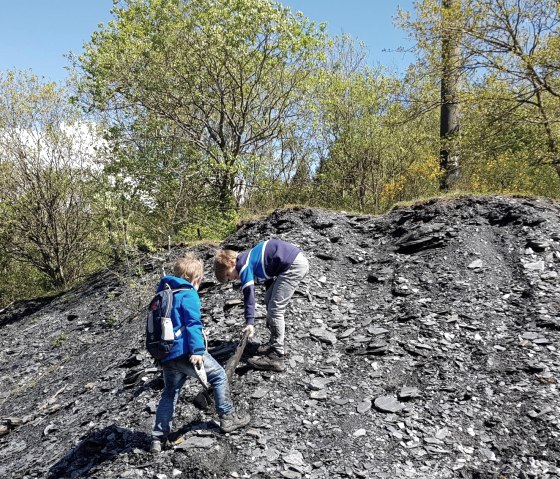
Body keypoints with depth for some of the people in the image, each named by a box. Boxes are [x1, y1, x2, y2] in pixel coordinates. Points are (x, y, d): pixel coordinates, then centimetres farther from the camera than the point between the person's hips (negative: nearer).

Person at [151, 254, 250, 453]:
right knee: (219, 376, 10)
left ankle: (158, 437, 24)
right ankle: (228, 417, 16)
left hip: (166, 355, 8)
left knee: (169, 393, 22)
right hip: (186, 352, -8)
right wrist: (197, 350, -22)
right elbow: (192, 323, -18)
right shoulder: (188, 294, -9)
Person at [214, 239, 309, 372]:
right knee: (269, 301, 18)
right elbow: (268, 278, 27)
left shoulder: (243, 265, -10)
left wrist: (249, 322, -18)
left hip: (295, 265, -10)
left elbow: (248, 294, -17)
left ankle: (276, 358, -2)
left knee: (275, 309, -6)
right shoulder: (249, 259, 17)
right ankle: (275, 343, 29)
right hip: (295, 261, 10)